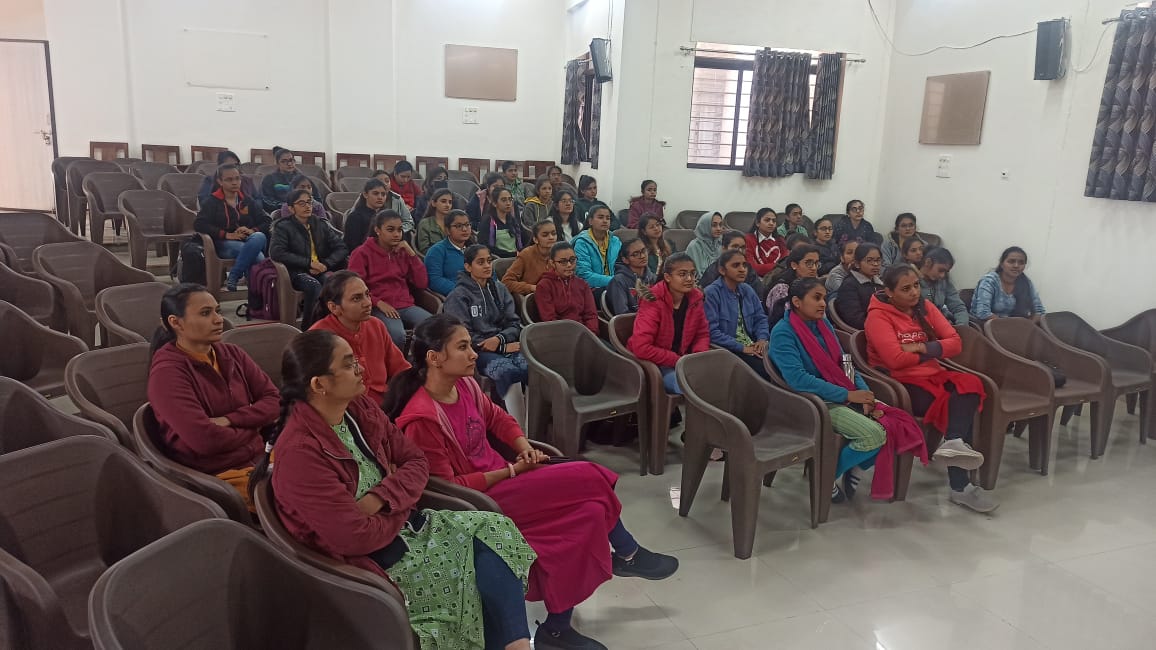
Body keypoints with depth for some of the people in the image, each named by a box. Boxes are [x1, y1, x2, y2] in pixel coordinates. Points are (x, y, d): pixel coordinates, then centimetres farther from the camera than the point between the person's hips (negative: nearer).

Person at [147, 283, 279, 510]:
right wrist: (253, 429, -3)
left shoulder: (231, 354, 9)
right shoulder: (167, 372, -11)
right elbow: (204, 440, -20)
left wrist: (229, 420, -10)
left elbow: (275, 401, 5)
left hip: (262, 457, 7)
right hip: (220, 475, -6)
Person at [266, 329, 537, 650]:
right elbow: (357, 538, -26)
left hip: (402, 524, 8)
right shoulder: (299, 453, -25)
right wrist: (400, 503, -8)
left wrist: (380, 499, -17)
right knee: (486, 561, -14)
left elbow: (417, 461, 2)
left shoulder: (360, 408, -1)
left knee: (495, 528, -9)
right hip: (369, 559, -7)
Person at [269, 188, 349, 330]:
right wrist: (308, 263, -13)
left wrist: (326, 264, -9)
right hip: (297, 272, -3)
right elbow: (276, 253, -9)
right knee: (314, 285, -37)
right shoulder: (283, 227, 7)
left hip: (322, 270, 3)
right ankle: (308, 329, -29)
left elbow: (341, 248, 10)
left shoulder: (321, 224, 17)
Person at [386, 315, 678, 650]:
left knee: (589, 511, -7)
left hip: (501, 480, 8)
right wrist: (511, 471, -17)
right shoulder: (422, 420, -23)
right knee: (587, 478, -15)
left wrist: (525, 447, -1)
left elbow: (497, 418, 18)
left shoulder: (465, 385, 1)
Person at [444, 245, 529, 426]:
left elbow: (514, 323, 12)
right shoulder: (458, 296, 3)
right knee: (508, 371, -37)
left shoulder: (500, 289, 17)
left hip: (506, 346, 4)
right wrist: (503, 347, -7)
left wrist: (499, 339, -11)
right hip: (478, 352, -4)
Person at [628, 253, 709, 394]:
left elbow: (703, 334, 11)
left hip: (681, 360, 6)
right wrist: (678, 361, -21)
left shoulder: (695, 298, 1)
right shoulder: (653, 302, -17)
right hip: (653, 364, -6)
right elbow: (640, 348, -25)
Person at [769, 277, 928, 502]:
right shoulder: (783, 333, -13)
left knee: (899, 424, -10)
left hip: (846, 396, 8)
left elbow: (843, 363, 12)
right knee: (874, 435, -26)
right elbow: (798, 379, -23)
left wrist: (864, 393, -7)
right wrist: (848, 395, -21)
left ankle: (856, 470, 10)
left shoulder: (824, 324, 11)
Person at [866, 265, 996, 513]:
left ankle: (954, 443, -36)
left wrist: (922, 348, -13)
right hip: (900, 382, -6)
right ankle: (960, 485, -21)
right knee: (950, 402, -26)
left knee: (969, 385, -24)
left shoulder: (925, 308, 11)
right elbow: (896, 359, -20)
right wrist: (931, 352, -3)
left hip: (932, 375, 6)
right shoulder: (879, 316, -8)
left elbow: (955, 343, 4)